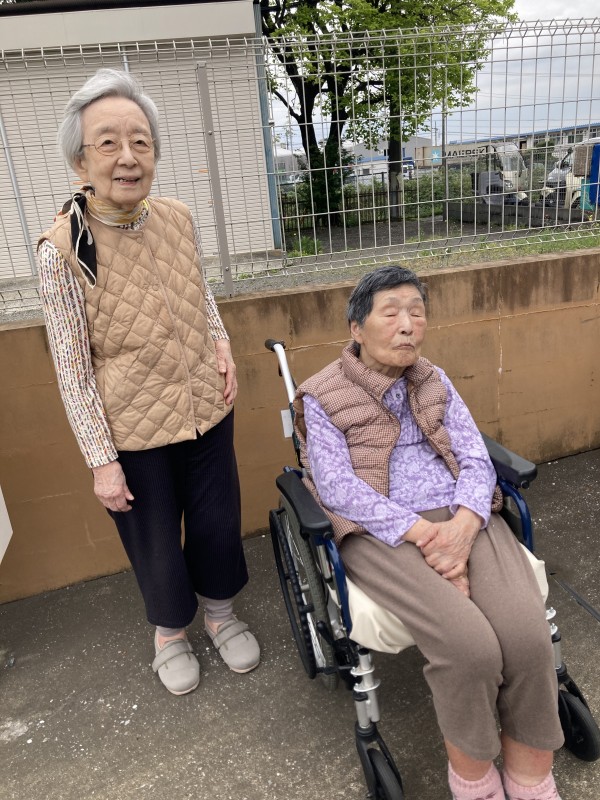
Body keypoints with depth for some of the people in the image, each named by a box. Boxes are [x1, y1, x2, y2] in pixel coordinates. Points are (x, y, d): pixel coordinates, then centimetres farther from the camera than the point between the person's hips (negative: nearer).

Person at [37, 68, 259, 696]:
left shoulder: (179, 219, -5)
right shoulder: (62, 249, -17)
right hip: (134, 431, -3)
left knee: (217, 521, 18)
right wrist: (101, 460, -12)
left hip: (207, 408, 4)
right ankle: (170, 633, 47)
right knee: (156, 544, 16)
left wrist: (221, 343, -3)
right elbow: (71, 365, -13)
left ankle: (221, 614, 48)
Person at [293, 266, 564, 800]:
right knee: (470, 644, -25)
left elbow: (476, 459, 6)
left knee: (527, 634, -21)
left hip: (461, 517, 4)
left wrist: (463, 523, -16)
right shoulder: (323, 398, 0)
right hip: (380, 531, -4)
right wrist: (422, 534, -19)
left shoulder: (435, 382, 14)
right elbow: (337, 487, -9)